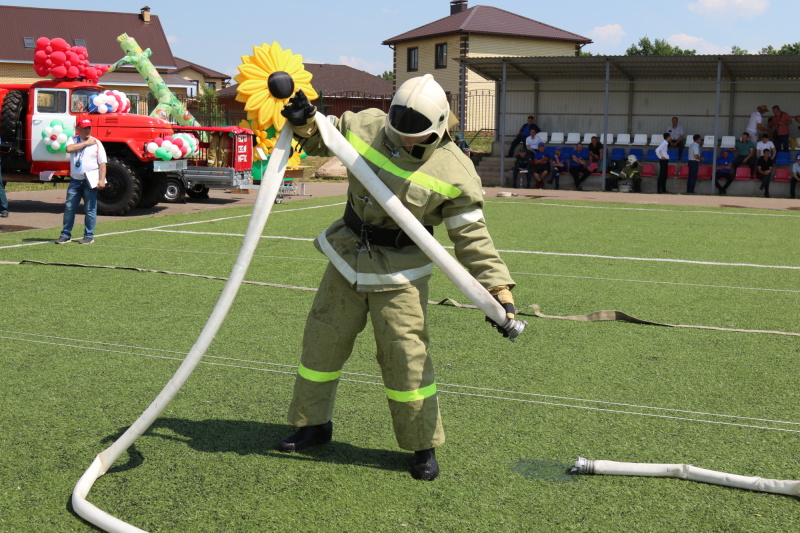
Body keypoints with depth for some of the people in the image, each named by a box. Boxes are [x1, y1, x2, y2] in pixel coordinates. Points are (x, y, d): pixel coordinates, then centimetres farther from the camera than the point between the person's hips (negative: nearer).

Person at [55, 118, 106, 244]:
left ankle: (89, 236, 9)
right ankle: (66, 235, 13)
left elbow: (102, 163, -3)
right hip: (75, 180, 3)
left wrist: (102, 180, -12)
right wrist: (86, 143, -10)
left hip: (90, 181, -2)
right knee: (69, 207, 4)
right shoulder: (73, 140, 8)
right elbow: (69, 149, -15)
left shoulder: (97, 143, 2)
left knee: (90, 209, 1)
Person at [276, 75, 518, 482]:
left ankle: (423, 446, 14)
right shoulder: (364, 126, -7)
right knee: (321, 342, 13)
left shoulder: (453, 171, -15)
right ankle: (314, 423, 34)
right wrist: (305, 122, -10)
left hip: (399, 276, -4)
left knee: (406, 360, -5)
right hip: (347, 261, 4)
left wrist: (499, 290, -17)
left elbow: (472, 237, -11)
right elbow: (320, 140, 13)